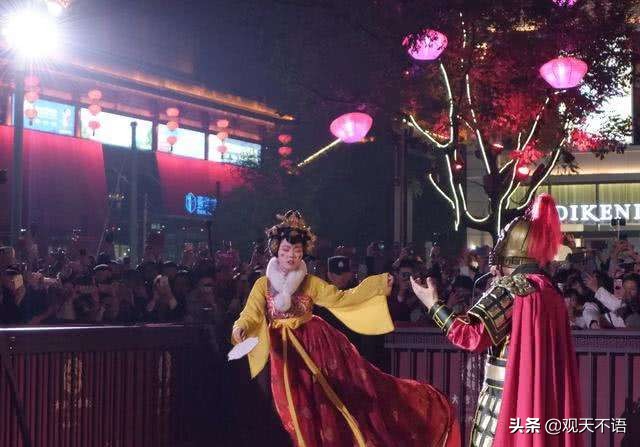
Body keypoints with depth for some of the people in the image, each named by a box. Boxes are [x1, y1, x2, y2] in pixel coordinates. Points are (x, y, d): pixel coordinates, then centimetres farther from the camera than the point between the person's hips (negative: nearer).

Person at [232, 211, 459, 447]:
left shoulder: (310, 282, 2)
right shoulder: (263, 284, -1)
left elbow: (340, 298, 0)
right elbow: (250, 315, -8)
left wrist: (378, 284, -7)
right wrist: (240, 329, -31)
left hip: (317, 344, 1)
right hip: (287, 352, -1)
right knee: (304, 416, 2)